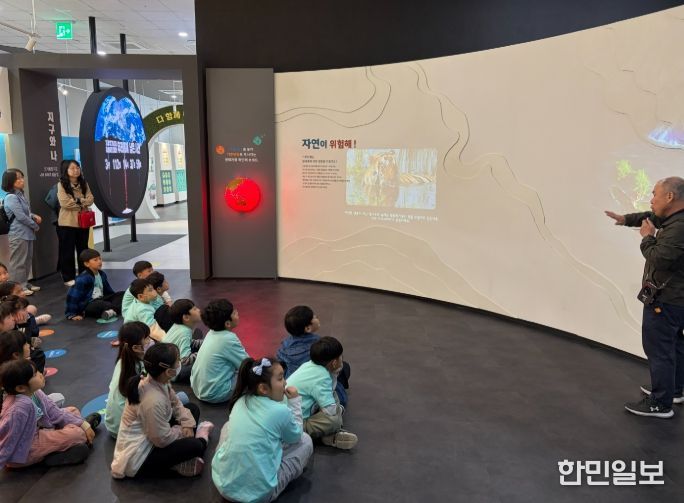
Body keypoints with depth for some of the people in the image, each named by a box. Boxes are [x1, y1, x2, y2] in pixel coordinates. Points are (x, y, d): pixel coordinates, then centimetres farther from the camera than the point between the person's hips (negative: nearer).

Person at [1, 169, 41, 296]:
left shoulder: (20, 194, 12)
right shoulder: (11, 198, -16)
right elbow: (21, 216, -20)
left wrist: (34, 216, 4)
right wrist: (36, 226, -8)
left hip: (27, 233, 9)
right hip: (19, 234, -9)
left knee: (27, 260, 15)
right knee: (19, 262, -2)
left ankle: (25, 283, 25)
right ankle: (19, 287, 3)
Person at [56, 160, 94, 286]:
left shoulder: (84, 184, 9)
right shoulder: (62, 185, -6)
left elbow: (90, 199, -1)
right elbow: (64, 202, -17)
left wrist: (78, 201, -17)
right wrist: (82, 202, -10)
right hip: (67, 223, -5)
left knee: (83, 249, 13)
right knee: (68, 251, 2)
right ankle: (68, 278, 10)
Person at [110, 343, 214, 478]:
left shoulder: (157, 381, -10)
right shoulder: (154, 401, -35)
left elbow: (175, 403, 7)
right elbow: (163, 439, -25)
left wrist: (187, 424, -9)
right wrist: (184, 431, -7)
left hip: (144, 439, 9)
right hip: (137, 458, -9)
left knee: (193, 408, 8)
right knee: (194, 446, -22)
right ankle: (201, 439, 13)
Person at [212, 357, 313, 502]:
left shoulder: (241, 401, 2)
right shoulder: (281, 411, -15)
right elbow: (295, 437, 8)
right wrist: (294, 401, 11)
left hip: (222, 482, 6)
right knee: (305, 441, 11)